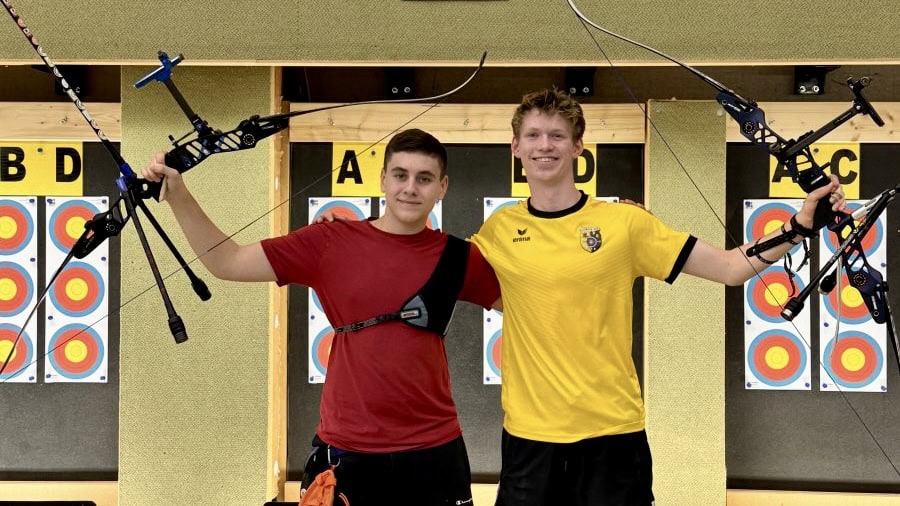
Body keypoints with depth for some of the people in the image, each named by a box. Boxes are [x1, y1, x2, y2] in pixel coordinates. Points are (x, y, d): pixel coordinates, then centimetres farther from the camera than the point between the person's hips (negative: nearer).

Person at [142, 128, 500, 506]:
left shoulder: (456, 257, 1)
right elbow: (227, 262, -1)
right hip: (346, 450, -1)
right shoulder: (330, 243, -2)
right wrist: (178, 196, -10)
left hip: (433, 451, 1)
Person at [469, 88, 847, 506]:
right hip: (528, 433, 2)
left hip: (612, 429, -1)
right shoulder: (499, 229, 2)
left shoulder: (624, 222, -3)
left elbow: (729, 268, -3)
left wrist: (799, 225, -14)